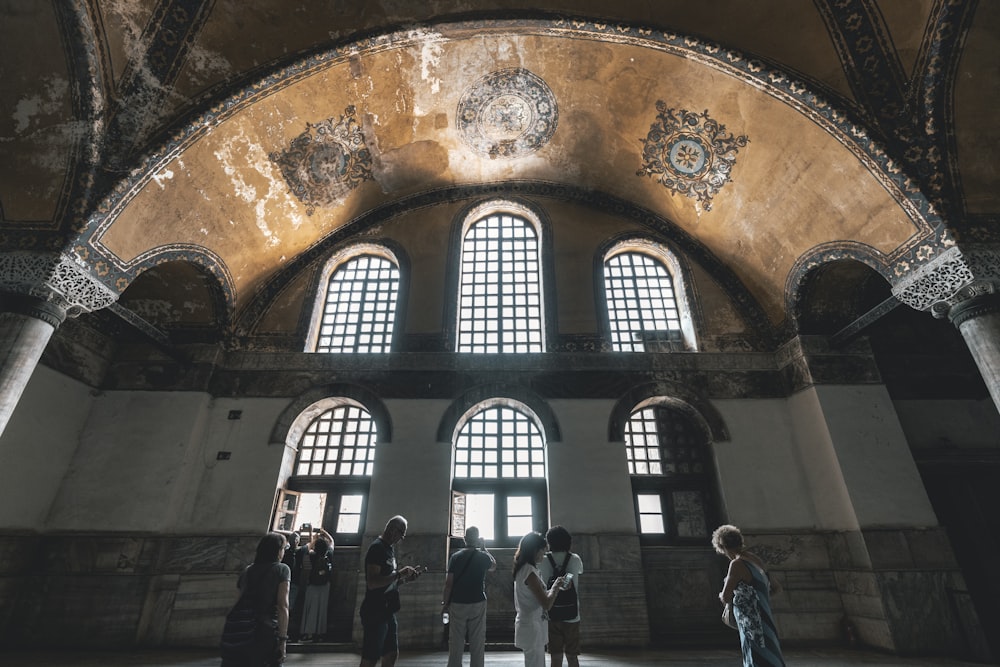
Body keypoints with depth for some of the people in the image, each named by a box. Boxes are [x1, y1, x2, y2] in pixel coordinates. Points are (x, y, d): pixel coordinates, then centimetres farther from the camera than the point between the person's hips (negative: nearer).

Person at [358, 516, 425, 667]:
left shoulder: (389, 549, 13)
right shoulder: (377, 548, -16)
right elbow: (372, 583, -25)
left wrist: (407, 578, 6)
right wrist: (399, 574, -24)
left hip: (387, 612, 9)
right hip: (375, 613, -9)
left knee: (391, 655, 14)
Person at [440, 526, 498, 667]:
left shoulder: (455, 556, -6)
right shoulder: (483, 556, -5)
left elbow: (449, 583, -8)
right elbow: (493, 566, 18)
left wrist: (444, 603, 3)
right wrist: (484, 548, 18)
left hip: (457, 604, 0)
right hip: (478, 603, 0)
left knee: (456, 642, 9)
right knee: (477, 642, 9)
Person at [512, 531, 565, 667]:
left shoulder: (524, 569, 7)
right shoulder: (529, 571, -24)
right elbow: (546, 604, -24)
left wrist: (553, 588, 6)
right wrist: (556, 586, -10)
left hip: (529, 624, 10)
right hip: (532, 626, -10)